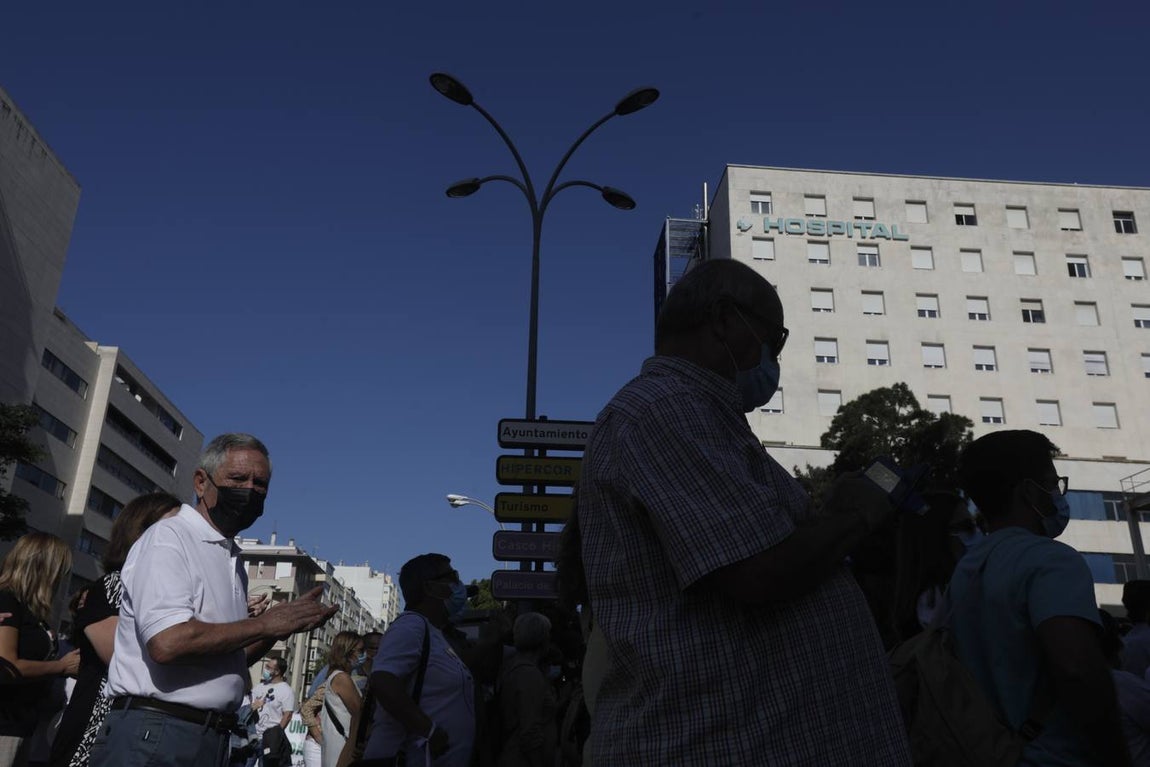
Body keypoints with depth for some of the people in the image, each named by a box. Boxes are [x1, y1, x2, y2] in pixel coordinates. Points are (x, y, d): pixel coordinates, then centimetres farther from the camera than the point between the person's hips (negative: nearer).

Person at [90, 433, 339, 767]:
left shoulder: (234, 561, 15)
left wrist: (285, 624, 3)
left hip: (215, 739, 8)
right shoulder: (168, 537, -8)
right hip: (154, 737, -8)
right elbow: (167, 642, -22)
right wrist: (263, 624, -14)